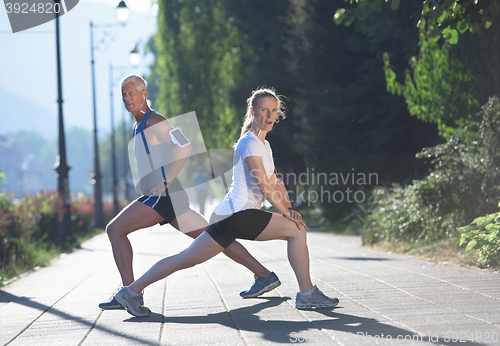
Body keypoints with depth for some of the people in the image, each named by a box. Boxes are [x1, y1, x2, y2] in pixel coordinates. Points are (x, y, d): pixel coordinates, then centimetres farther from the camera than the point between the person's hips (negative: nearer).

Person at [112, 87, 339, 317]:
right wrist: (287, 213, -11)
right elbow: (264, 186, -15)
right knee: (296, 230, -10)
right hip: (238, 214, -9)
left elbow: (275, 182, 21)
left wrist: (289, 209, 6)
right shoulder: (249, 143, -9)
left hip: (233, 216, 9)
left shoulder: (264, 145, 22)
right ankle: (306, 294, -5)